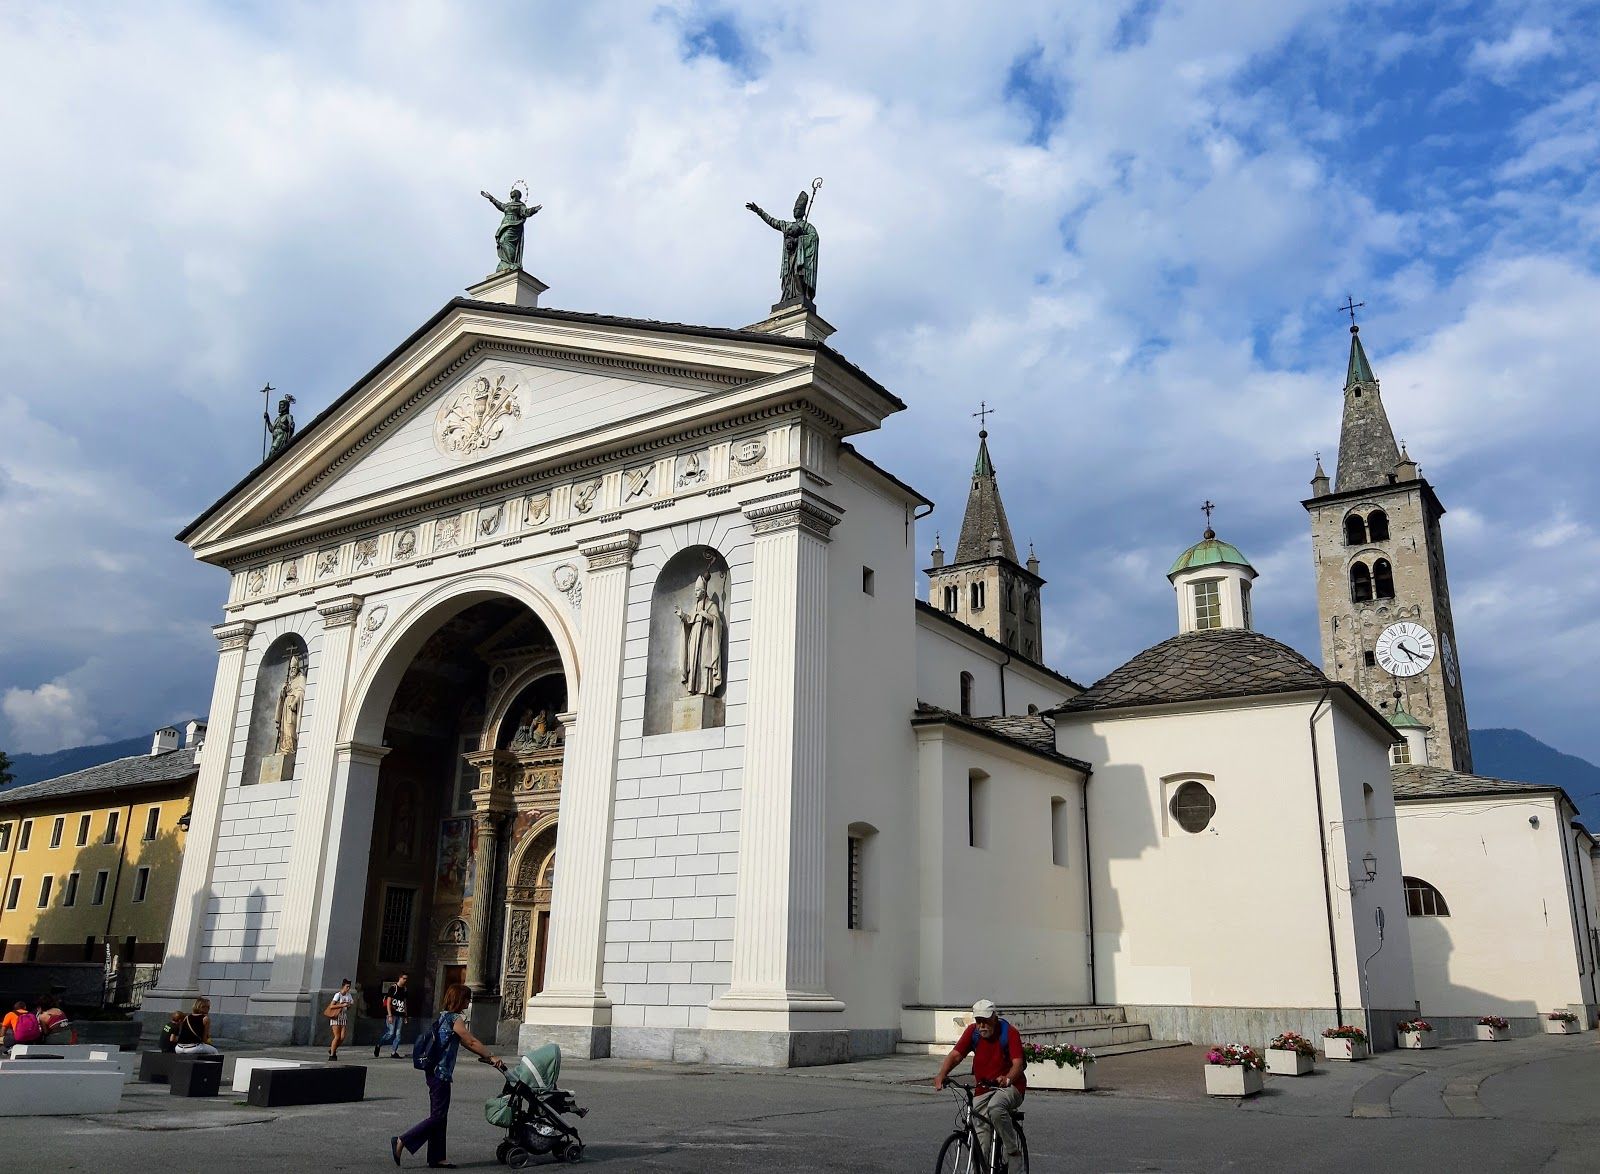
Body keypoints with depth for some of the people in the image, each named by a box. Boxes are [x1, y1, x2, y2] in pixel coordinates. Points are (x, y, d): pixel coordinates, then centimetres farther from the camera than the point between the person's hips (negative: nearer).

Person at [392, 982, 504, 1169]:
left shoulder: (444, 1016, 16)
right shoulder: (455, 1019, -13)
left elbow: (465, 1043, 18)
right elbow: (471, 1042, -15)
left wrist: (486, 1056, 14)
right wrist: (491, 1056, -9)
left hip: (434, 1071, 10)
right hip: (441, 1073, -10)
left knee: (439, 1116, 12)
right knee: (438, 1116, -5)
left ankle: (436, 1157, 16)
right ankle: (402, 1141, -6)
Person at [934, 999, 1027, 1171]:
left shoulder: (1009, 1032, -14)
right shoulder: (972, 1031, -3)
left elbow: (1018, 1063, -24)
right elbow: (955, 1055, -10)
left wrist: (1007, 1079, -45)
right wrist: (941, 1075, -28)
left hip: (1010, 1086, -4)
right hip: (983, 1089, 4)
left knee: (995, 1108, -33)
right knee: (981, 1132, -4)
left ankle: (1014, 1150, -12)